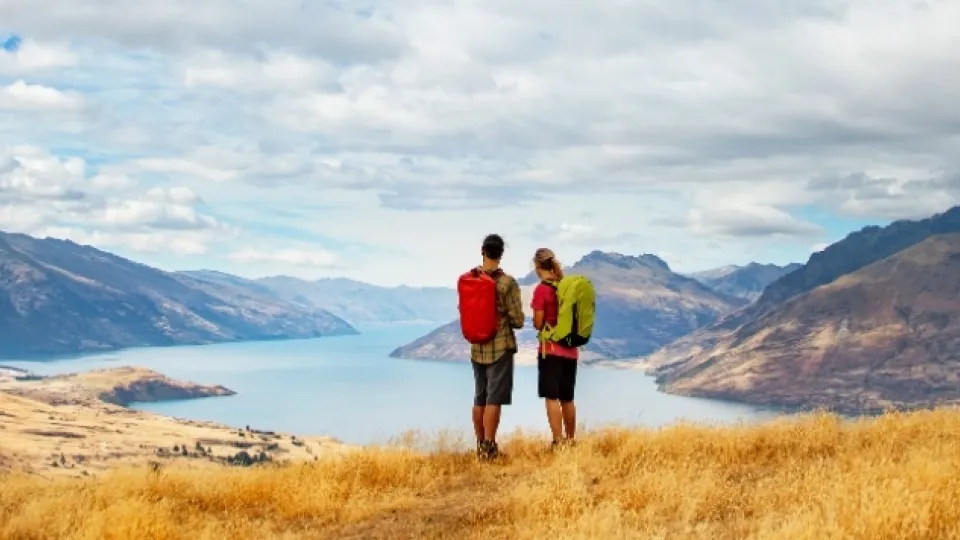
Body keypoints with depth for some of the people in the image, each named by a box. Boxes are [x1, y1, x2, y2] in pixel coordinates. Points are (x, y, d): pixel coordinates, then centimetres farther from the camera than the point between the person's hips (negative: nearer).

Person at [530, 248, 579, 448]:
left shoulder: (542, 289, -11)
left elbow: (538, 323, -10)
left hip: (550, 349, -6)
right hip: (570, 349, 6)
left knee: (551, 397, -3)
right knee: (567, 398, 14)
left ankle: (558, 441, -8)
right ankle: (570, 440, 21)